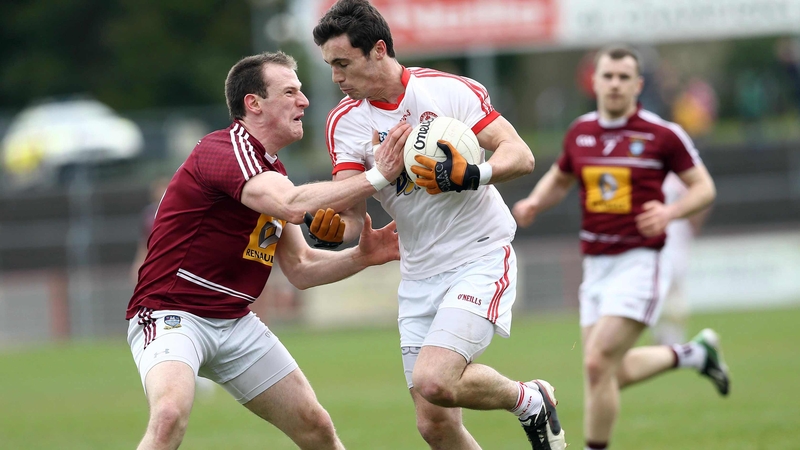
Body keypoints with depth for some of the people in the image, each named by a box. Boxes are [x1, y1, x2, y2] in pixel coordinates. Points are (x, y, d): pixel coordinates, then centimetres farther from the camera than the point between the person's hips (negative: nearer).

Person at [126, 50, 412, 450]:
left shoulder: (272, 172, 13)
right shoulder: (220, 151, -19)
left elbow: (301, 269, 15)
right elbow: (292, 205, -36)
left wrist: (361, 256, -2)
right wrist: (375, 177, -31)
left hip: (235, 322, 9)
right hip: (171, 313, -9)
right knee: (170, 415, -36)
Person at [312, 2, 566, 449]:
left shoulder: (450, 90, -10)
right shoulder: (345, 120, 1)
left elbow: (521, 155, -12)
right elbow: (352, 210, -5)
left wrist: (472, 176, -30)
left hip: (481, 257, -5)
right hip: (420, 275, 5)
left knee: (434, 381, -25)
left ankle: (530, 400, 2)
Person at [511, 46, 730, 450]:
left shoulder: (662, 134, -8)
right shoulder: (580, 132, 7)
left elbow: (704, 186, -2)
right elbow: (559, 179, 24)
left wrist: (671, 211, -20)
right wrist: (534, 202, 3)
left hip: (639, 262, -6)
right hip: (595, 265, 6)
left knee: (597, 364, -16)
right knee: (613, 373, 11)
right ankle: (695, 353, 36)